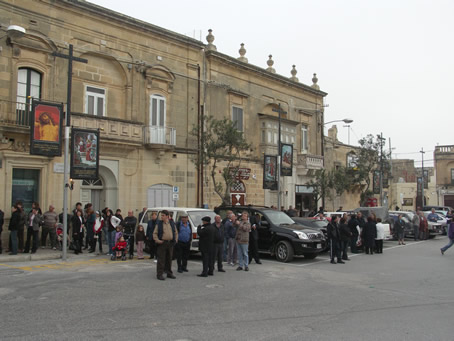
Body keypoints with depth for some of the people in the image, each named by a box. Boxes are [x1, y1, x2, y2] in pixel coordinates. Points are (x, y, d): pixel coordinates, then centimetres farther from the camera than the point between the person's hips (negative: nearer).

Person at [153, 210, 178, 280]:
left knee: (169, 259, 11)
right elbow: (154, 233, 0)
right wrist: (157, 240, -12)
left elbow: (176, 232, 17)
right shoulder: (159, 224, 0)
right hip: (162, 243, -3)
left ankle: (169, 273, 22)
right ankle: (159, 274, 1)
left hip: (170, 243, 3)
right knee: (161, 259, -4)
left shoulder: (172, 223, 9)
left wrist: (175, 240, 6)